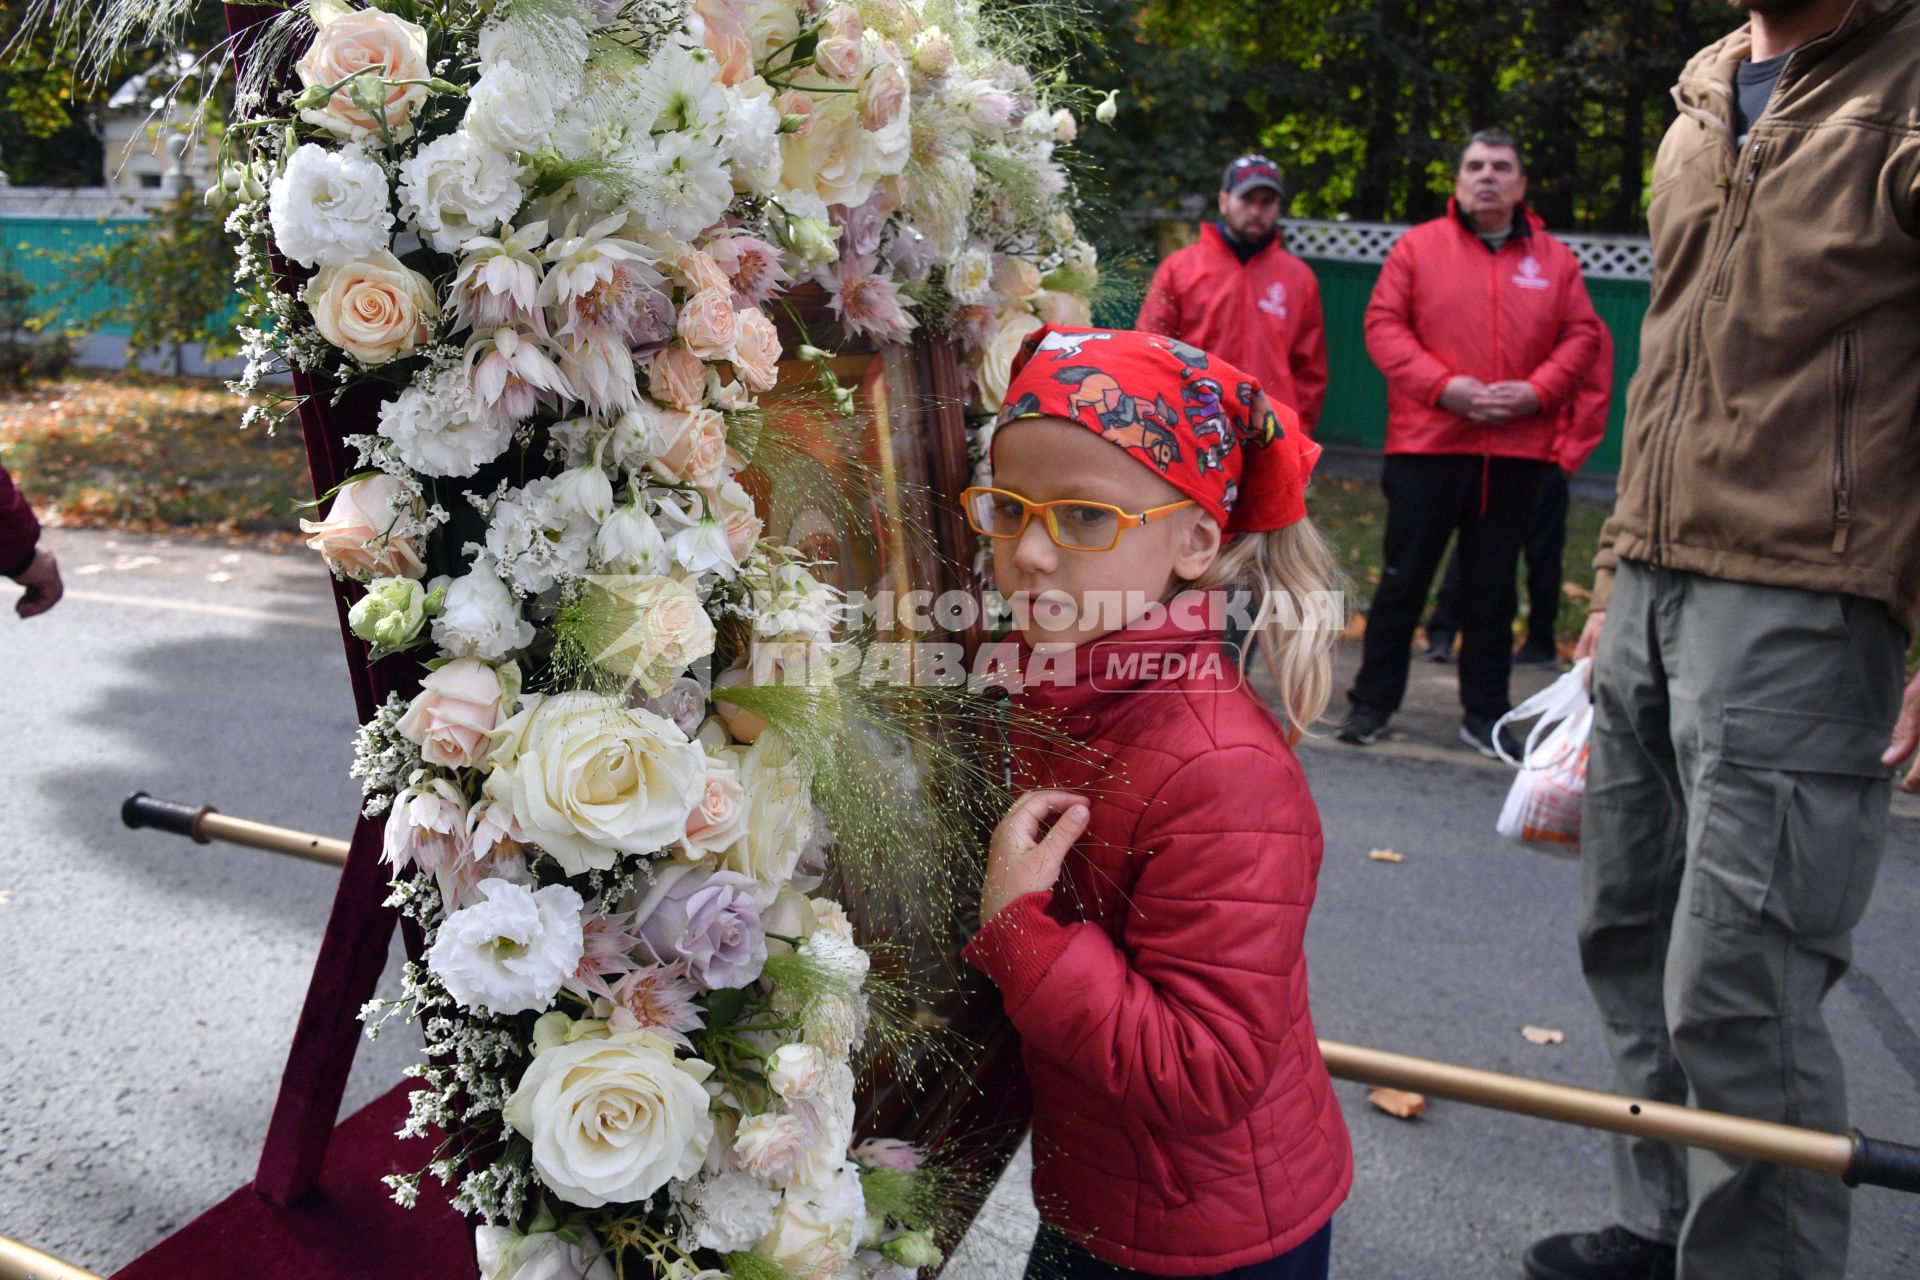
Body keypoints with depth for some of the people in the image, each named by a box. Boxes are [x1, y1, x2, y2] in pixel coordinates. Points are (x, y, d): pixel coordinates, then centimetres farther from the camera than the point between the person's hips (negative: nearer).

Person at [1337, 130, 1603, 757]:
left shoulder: (1555, 259, 11)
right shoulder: (1419, 246, 5)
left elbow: (1582, 335, 9)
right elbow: (1383, 324, -2)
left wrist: (1537, 390, -8)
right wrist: (1443, 386, -13)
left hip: (1516, 450, 2)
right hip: (1425, 443, -2)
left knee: (1492, 588, 8)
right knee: (1403, 579, 3)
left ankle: (1485, 714, 18)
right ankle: (1372, 702, 14)